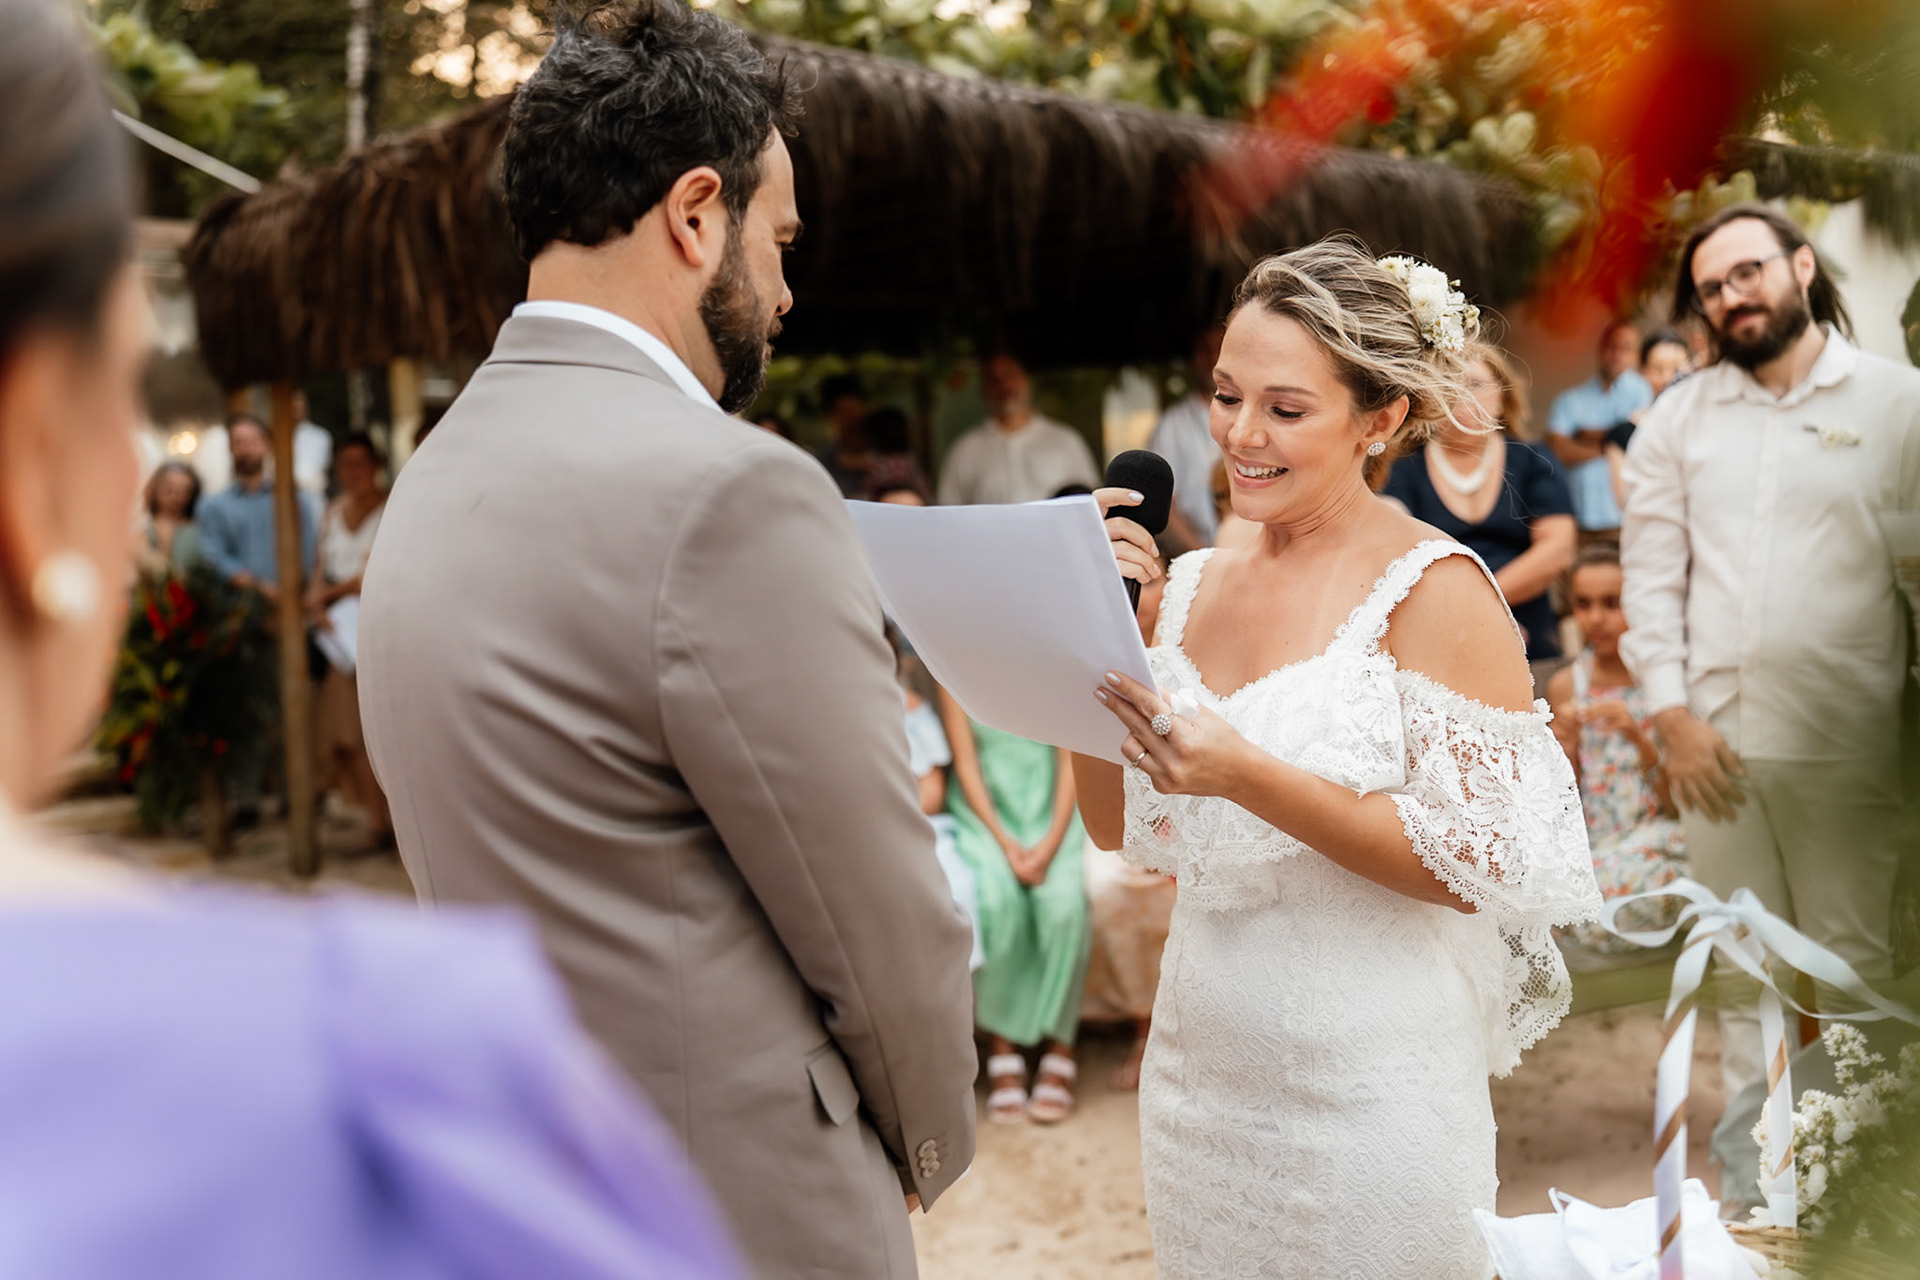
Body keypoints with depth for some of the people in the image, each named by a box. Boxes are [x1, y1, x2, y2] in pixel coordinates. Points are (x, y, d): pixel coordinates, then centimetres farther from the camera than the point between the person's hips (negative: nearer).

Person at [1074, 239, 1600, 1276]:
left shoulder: (1434, 589, -12)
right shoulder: (1194, 582, 4)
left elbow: (1480, 860, -17)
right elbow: (1119, 827, 6)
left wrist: (1248, 777, -28)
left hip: (1368, 1100, -5)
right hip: (1197, 1079, 6)